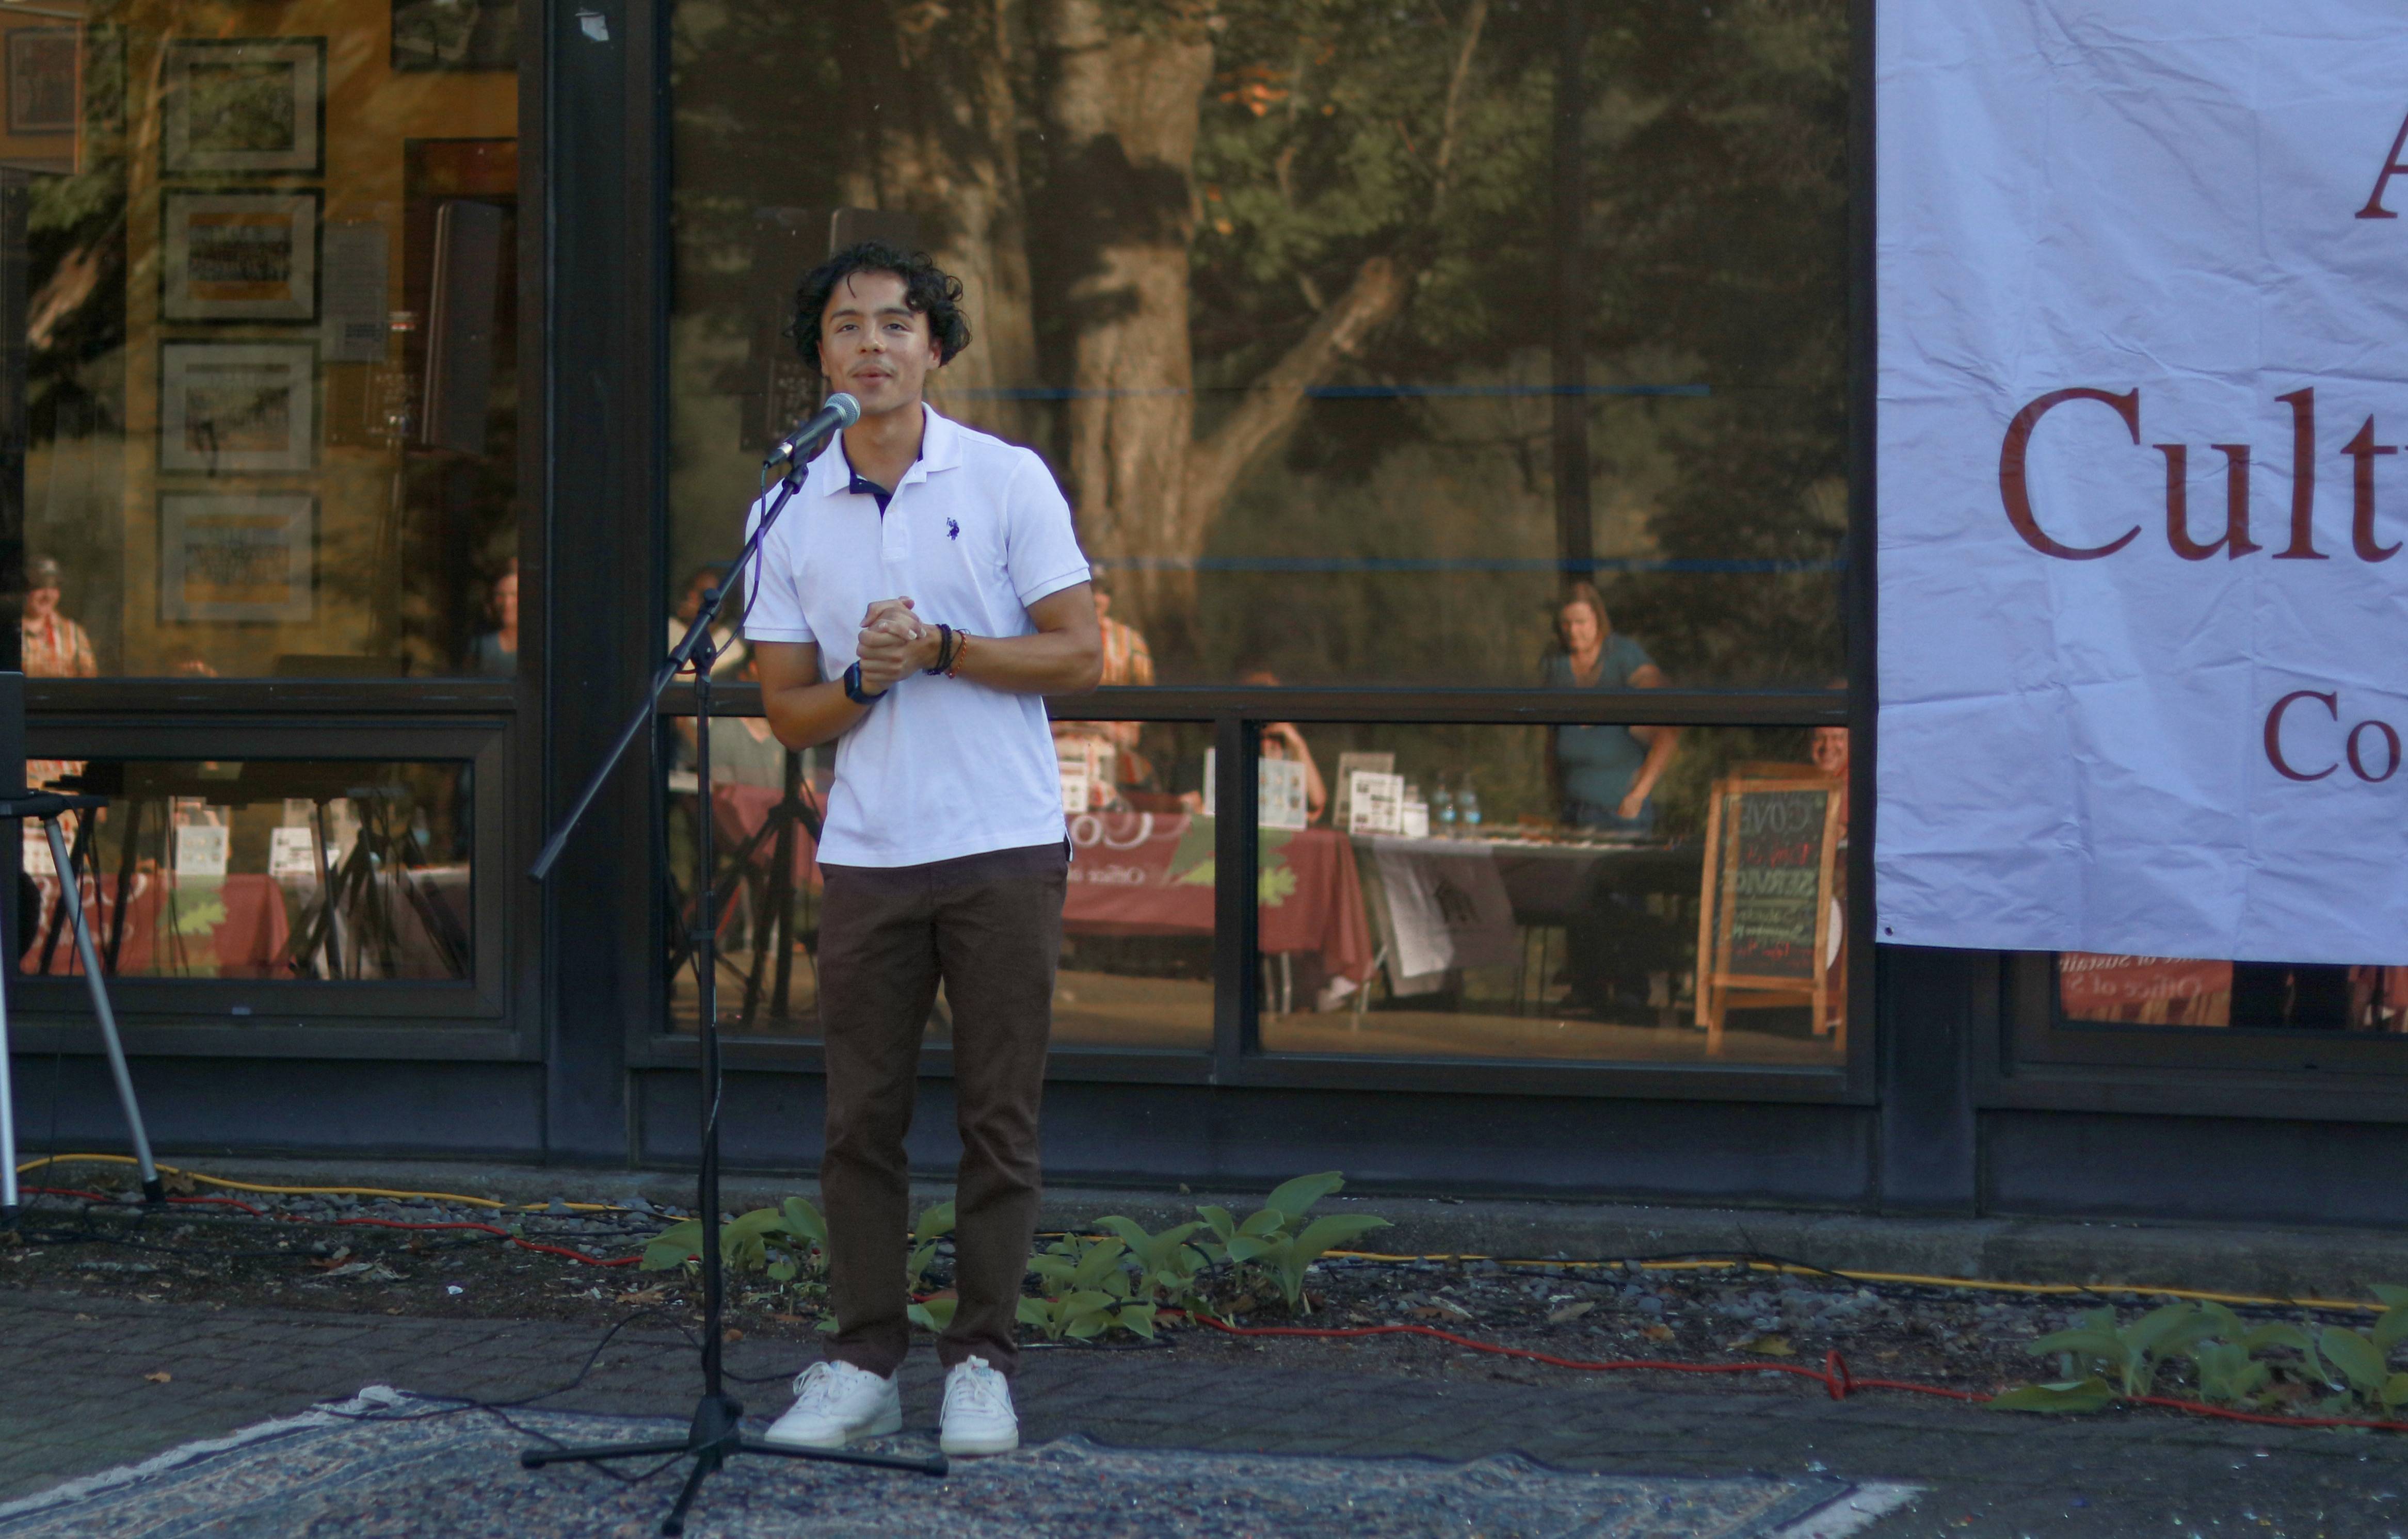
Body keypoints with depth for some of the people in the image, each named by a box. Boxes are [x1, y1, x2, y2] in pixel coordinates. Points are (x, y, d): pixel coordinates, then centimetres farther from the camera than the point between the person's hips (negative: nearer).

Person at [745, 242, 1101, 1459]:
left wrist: (939, 650, -15)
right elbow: (787, 709, 8)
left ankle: (981, 1363, 9)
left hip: (1004, 846, -2)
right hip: (865, 853, 2)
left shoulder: (1007, 480, -1)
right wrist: (863, 682, -13)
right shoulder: (789, 512, 6)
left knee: (997, 1120, 1)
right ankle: (862, 1365, 11)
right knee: (861, 1121, 3)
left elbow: (1079, 654, -3)